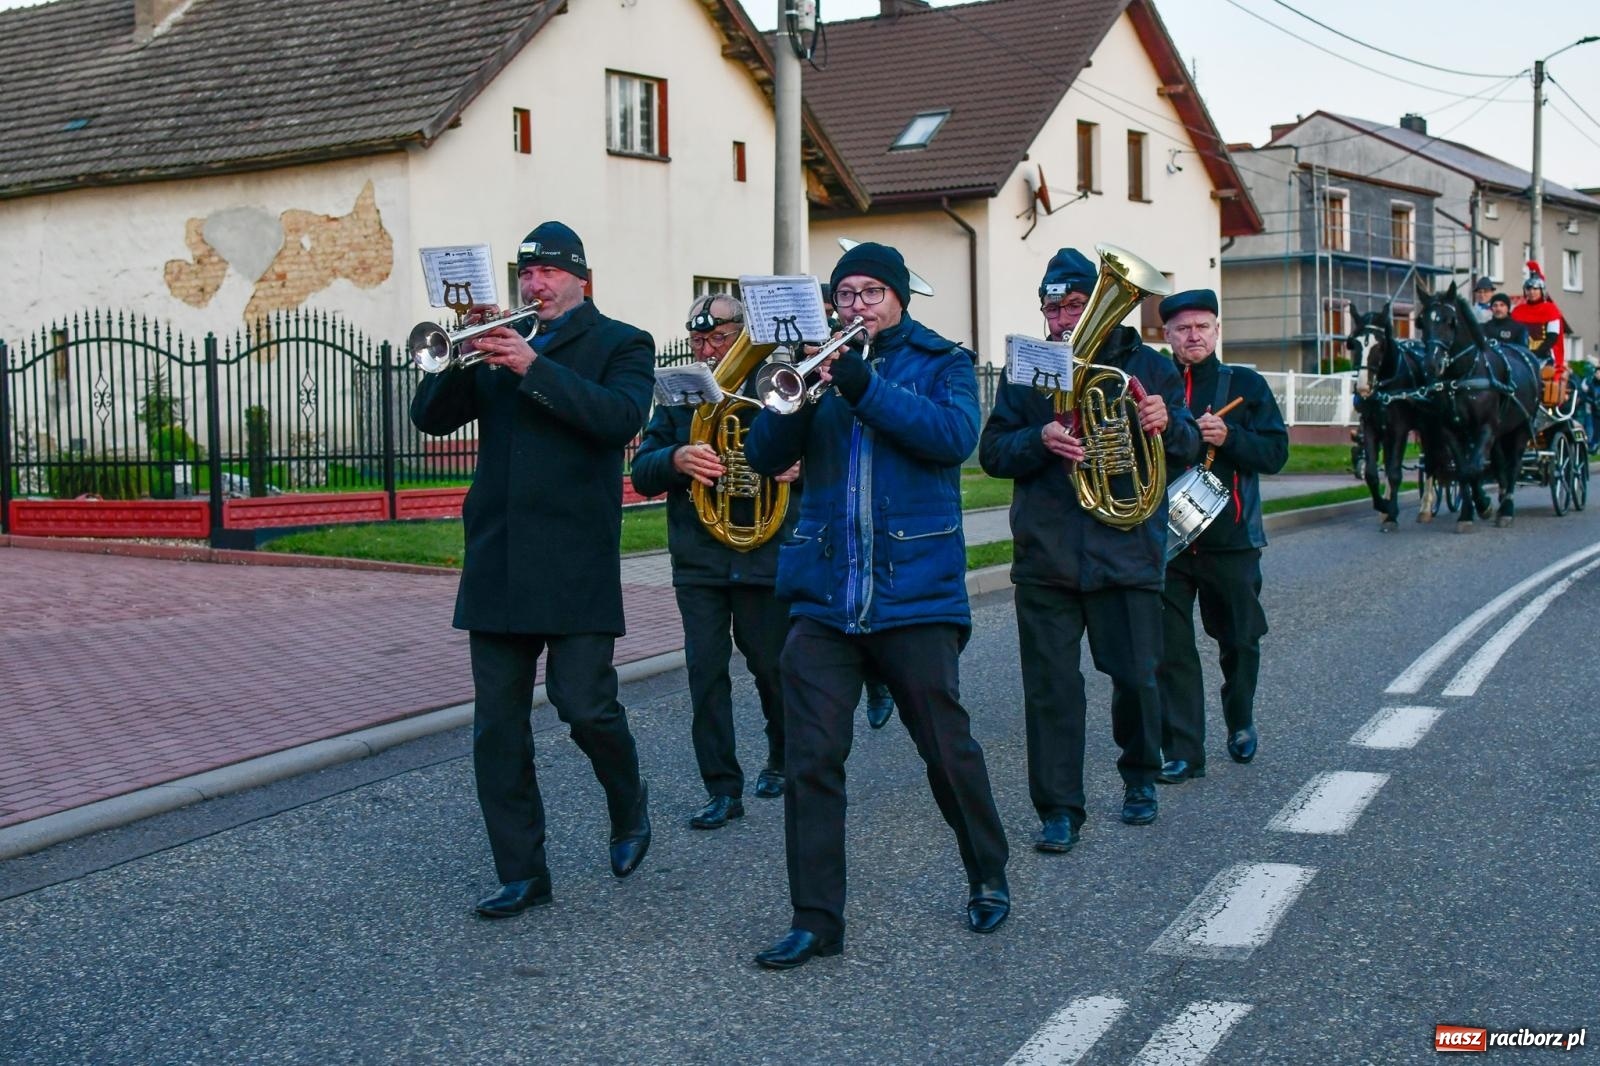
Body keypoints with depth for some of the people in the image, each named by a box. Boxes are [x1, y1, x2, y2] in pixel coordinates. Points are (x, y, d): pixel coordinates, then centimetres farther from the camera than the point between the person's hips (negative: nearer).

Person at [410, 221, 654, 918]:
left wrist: (533, 368, -20)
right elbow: (430, 416, 8)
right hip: (497, 565, 5)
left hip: (577, 565, -5)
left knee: (587, 709, -8)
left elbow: (620, 416, -15)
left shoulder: (621, 344, 5)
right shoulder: (499, 342, 17)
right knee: (496, 729, 4)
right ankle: (522, 874, 14)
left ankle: (629, 808, 23)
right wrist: (461, 355, -8)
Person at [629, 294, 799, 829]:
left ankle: (781, 758, 35)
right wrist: (676, 459, -19)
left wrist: (798, 467, -18)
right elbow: (642, 474, 2)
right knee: (705, 671, -3)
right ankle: (723, 790, 4)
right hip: (698, 560, 2)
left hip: (766, 557, -2)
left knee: (772, 666, 8)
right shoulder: (677, 399, 9)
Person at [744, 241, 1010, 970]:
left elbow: (955, 434, -13)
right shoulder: (819, 364, 14)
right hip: (824, 595, 3)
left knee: (948, 750, 5)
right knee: (811, 759, -3)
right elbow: (764, 455, 5)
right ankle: (816, 919, 4)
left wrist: (867, 390, -20)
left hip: (915, 589, -2)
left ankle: (989, 878, 28)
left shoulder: (942, 363, 7)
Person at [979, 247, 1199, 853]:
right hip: (1045, 555, 0)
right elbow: (992, 453, 2)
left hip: (1127, 551, 0)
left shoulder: (1145, 366, 7)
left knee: (1136, 677, 5)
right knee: (1050, 685, -1)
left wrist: (1167, 423, -17)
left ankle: (1139, 777, 32)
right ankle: (1059, 809, 9)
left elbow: (1188, 448, 6)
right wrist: (1040, 440, -18)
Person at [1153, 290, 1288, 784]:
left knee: (1239, 641, 13)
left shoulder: (1246, 385, 3)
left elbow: (1275, 452, -4)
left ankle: (1240, 722, 38)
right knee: (1170, 648, -3)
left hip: (1231, 537, 0)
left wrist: (1228, 436, -19)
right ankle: (1182, 750, 4)